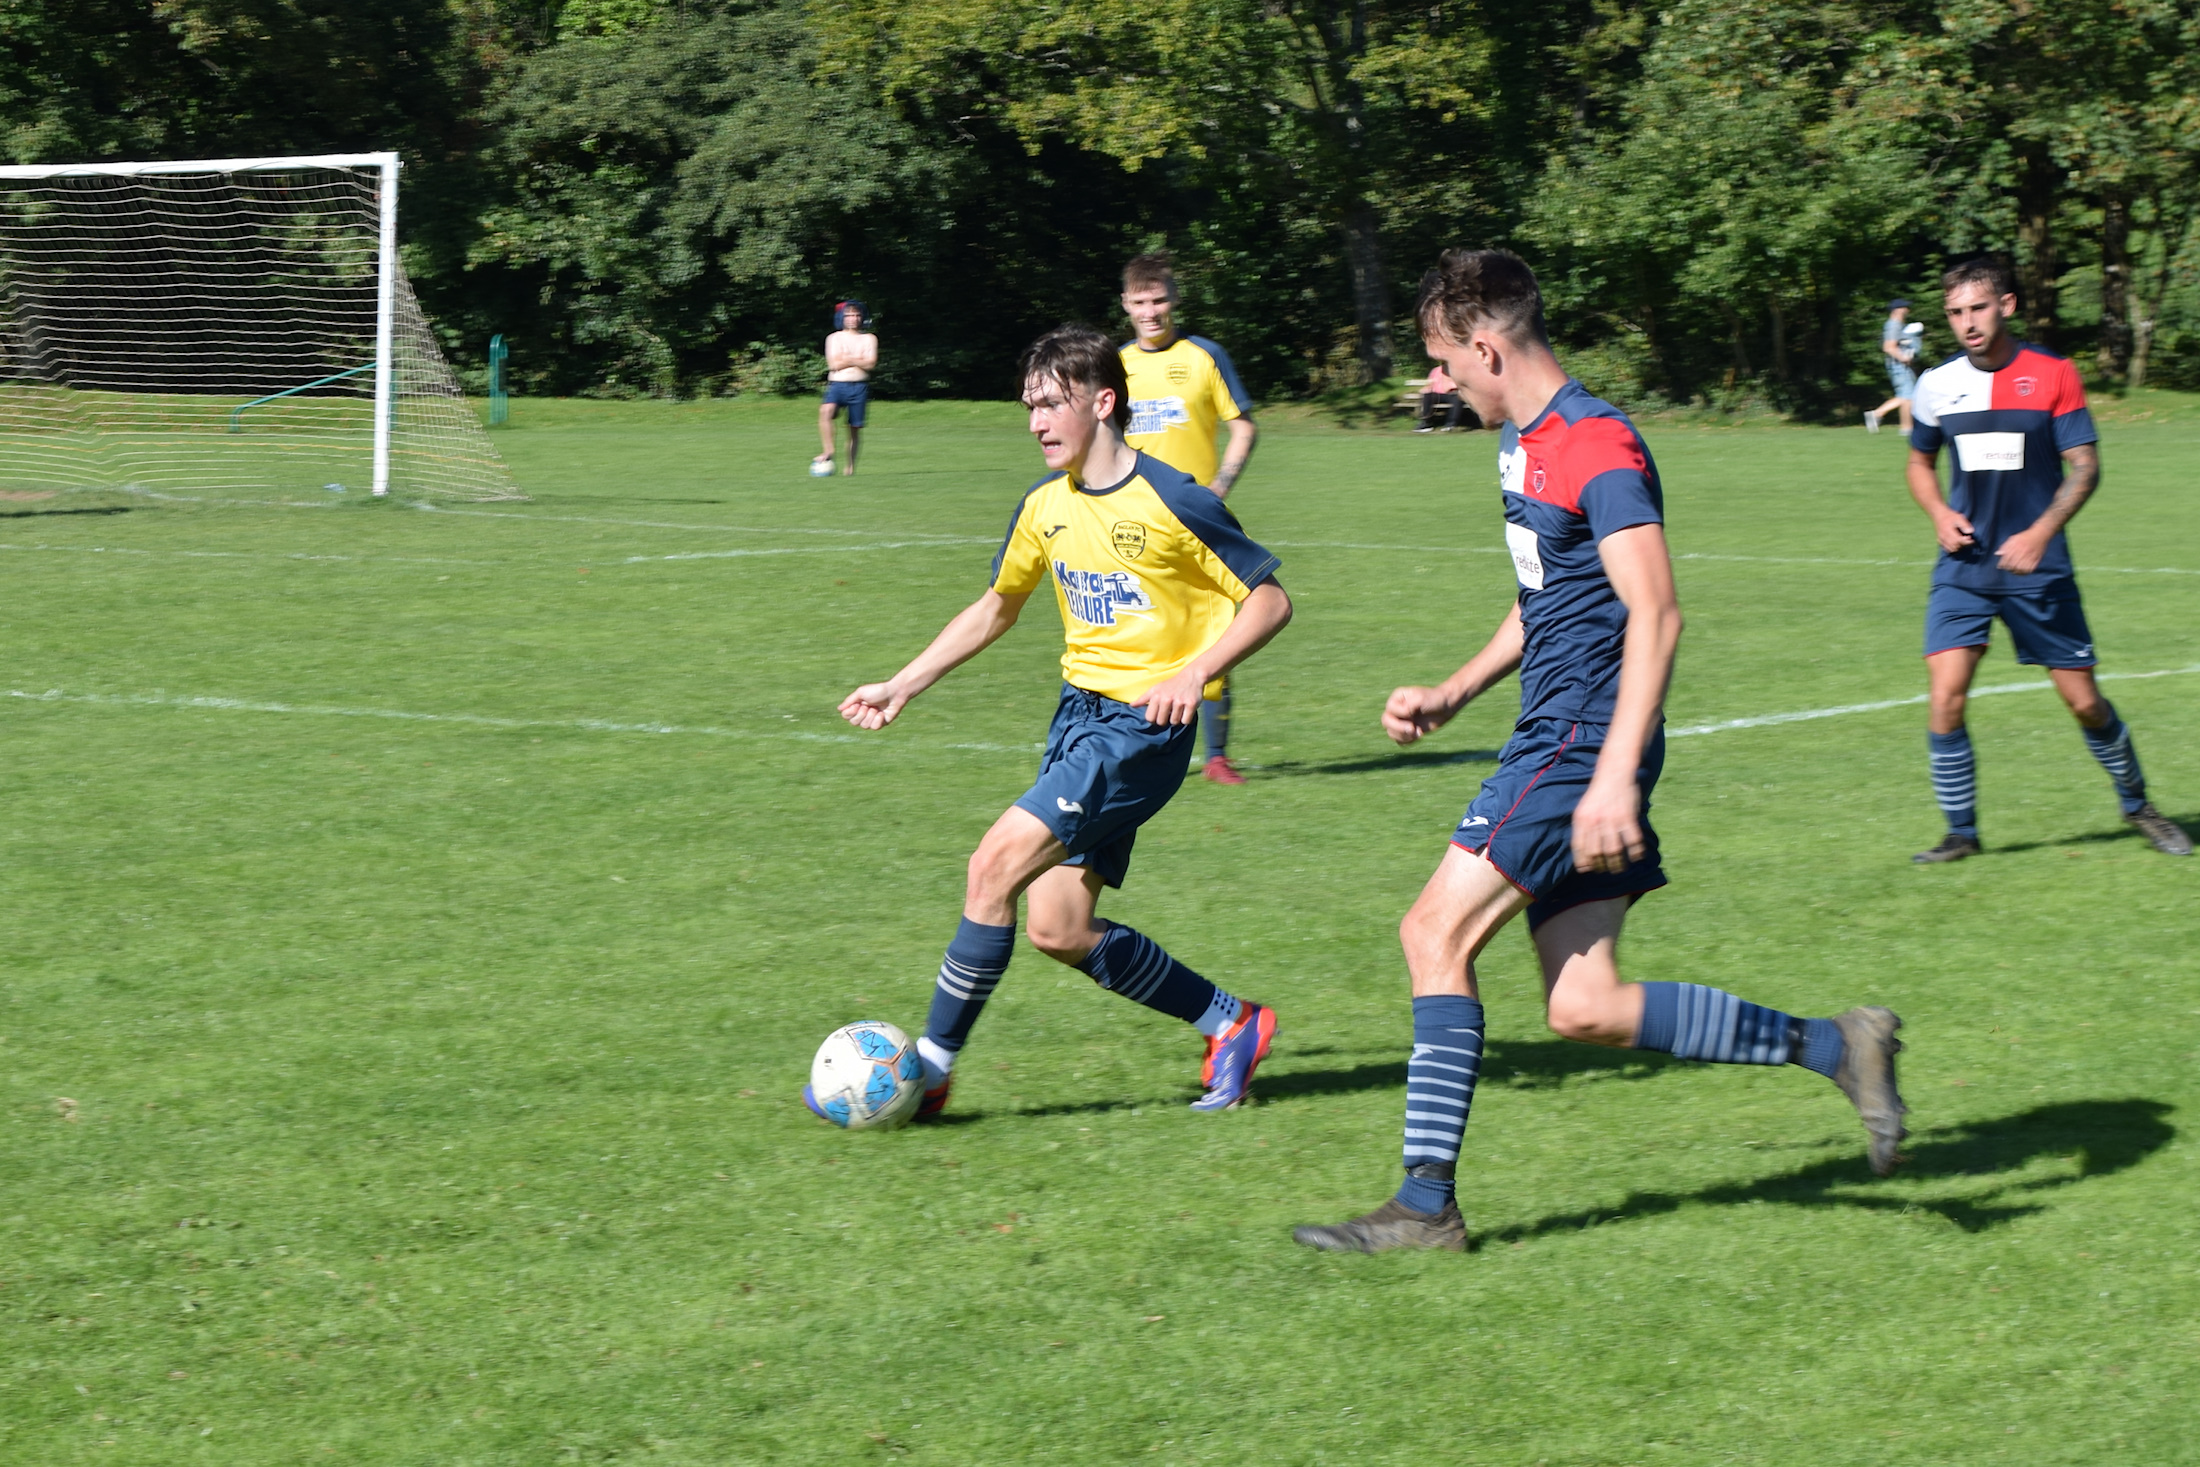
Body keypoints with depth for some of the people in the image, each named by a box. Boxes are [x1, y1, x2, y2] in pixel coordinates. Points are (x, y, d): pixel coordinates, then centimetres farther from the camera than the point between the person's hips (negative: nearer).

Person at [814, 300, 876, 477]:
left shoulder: (869, 339, 11)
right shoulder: (834, 338, 9)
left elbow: (871, 364, -2)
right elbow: (833, 364, -4)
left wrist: (847, 359, -6)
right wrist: (859, 360, -3)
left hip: (859, 387, 1)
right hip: (837, 384, -1)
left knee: (855, 427, 1)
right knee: (826, 410, -30)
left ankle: (849, 466, 11)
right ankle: (828, 452, -30)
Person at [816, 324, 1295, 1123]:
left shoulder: (1171, 502, -13)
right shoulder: (1045, 506, 7)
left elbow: (1270, 599, -7)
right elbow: (997, 607, 22)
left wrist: (1193, 674, -20)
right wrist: (901, 686, 16)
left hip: (1144, 725, -8)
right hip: (1079, 707, 8)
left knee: (996, 865, -18)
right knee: (1058, 931, 3)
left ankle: (929, 1069, -8)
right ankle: (1231, 1024, 19)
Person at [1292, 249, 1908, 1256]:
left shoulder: (1597, 447, -15)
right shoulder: (1525, 443, 17)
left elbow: (1654, 617, -23)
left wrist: (1615, 777, -30)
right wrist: (1451, 696, 21)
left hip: (1582, 745, -10)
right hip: (1556, 745, 10)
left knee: (1436, 935, -10)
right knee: (1586, 1010, 4)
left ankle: (1427, 1203, -6)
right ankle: (1831, 1047, 11)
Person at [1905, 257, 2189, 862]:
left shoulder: (2054, 375, -6)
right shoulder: (1938, 384, 3)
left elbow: (2084, 465, -5)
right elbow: (1920, 461, 18)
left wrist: (2039, 533, -19)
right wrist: (1939, 513, -2)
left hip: (2037, 567, -2)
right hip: (1963, 567, 2)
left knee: (2084, 701, 3)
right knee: (1945, 700, -12)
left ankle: (2138, 806, 27)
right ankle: (1961, 832, 2)